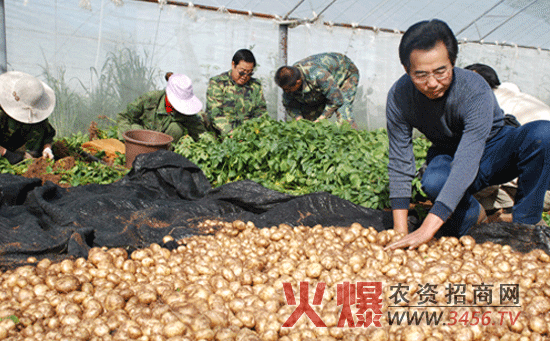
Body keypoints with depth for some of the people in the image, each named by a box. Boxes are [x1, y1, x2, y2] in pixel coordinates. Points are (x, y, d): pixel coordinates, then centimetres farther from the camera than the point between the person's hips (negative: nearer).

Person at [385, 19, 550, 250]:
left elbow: (466, 164, -43)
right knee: (434, 183, -37)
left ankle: (524, 224, -17)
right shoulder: (399, 96, -22)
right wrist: (400, 232, -27)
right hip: (446, 154, 1)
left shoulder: (476, 91, -33)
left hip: (494, 150, -1)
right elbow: (399, 164, -19)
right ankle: (473, 214, -2)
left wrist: (427, 229, -51)